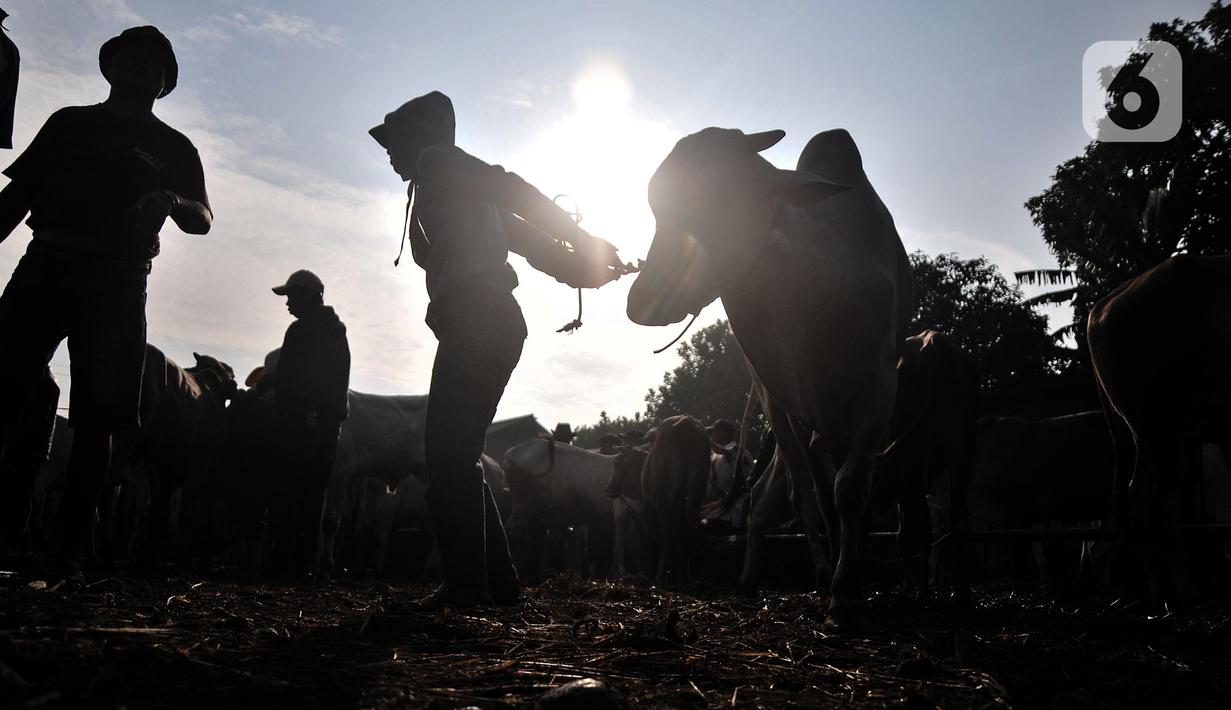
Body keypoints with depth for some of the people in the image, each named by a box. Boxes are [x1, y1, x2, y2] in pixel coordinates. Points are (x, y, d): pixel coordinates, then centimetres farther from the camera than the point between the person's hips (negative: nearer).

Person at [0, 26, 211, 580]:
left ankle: (67, 551, -4)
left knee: (95, 422, -6)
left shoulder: (172, 147, 17)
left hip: (115, 284, -1)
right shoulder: (68, 123, 21)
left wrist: (173, 202, -18)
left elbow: (202, 219, 5)